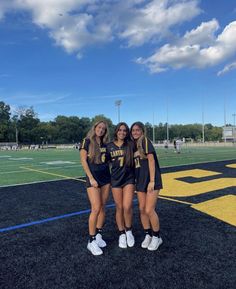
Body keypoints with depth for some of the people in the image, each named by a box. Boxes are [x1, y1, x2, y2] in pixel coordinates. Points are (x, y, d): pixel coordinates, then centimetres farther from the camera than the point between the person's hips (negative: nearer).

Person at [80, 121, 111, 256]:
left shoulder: (105, 144, 10)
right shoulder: (87, 141, -4)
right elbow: (83, 160, -8)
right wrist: (91, 178, -13)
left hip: (106, 178, 5)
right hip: (93, 178, -5)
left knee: (102, 208, 8)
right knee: (96, 209, -11)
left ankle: (98, 235, 24)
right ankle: (91, 241, 2)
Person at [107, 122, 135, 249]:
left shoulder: (130, 145, -1)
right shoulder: (109, 146, 0)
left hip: (129, 179, -1)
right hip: (115, 180, 1)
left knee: (127, 207, -10)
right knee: (119, 208, 7)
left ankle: (129, 230, 18)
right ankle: (122, 234, 26)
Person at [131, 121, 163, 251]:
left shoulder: (145, 141, -10)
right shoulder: (134, 145, 10)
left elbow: (151, 161, -15)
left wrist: (152, 181, -19)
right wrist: (135, 180, 13)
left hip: (151, 180, -7)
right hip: (140, 181, 7)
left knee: (149, 210, -8)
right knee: (142, 209, 8)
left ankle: (157, 237, 14)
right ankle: (148, 235, 27)